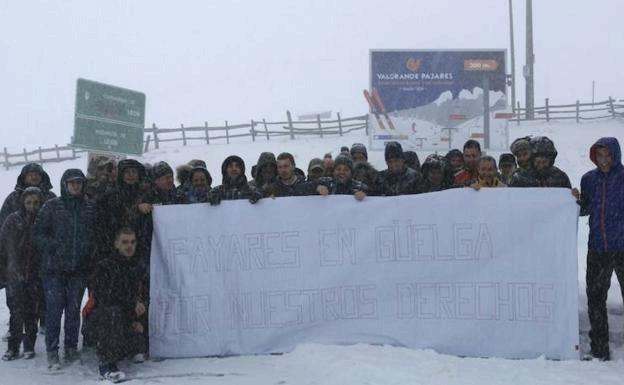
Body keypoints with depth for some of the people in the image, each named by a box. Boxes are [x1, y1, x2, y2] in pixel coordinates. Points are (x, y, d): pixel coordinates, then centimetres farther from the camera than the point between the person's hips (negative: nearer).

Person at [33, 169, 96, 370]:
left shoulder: (90, 208, 7)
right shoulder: (52, 206, 1)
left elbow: (95, 233, 13)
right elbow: (37, 233, 0)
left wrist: (89, 249, -1)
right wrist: (54, 247, -10)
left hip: (79, 269, 2)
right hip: (54, 268, -2)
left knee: (74, 309, 9)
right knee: (54, 309, -3)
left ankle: (71, 347, 21)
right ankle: (52, 351, 6)